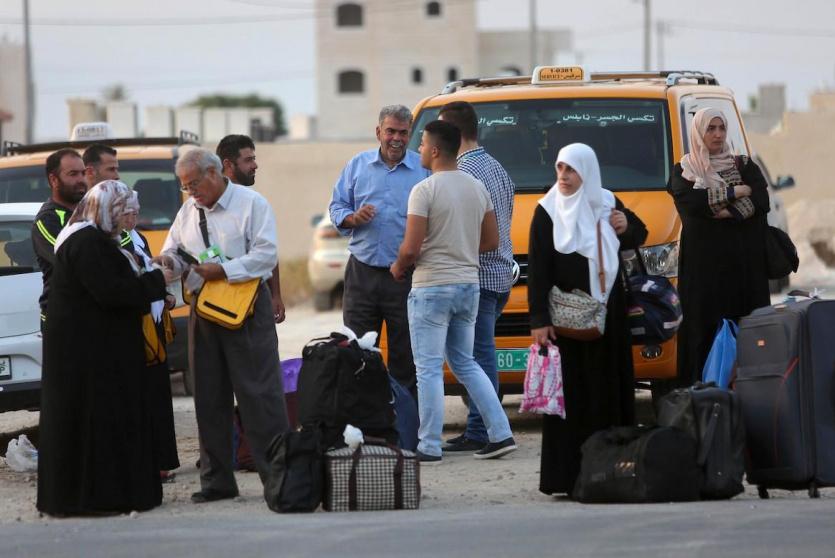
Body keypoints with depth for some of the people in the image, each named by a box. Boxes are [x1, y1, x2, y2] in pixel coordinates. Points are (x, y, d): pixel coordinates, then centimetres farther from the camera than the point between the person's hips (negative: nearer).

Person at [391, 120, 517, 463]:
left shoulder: (425, 190, -15)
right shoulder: (478, 188, 7)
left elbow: (411, 249, -18)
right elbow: (491, 241, 12)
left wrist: (398, 268, 2)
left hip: (432, 288, -7)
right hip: (468, 284, 7)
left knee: (429, 369, -1)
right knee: (465, 363, 17)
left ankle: (429, 447, 1)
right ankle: (500, 434, 10)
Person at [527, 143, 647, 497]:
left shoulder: (607, 205, 9)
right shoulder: (547, 212, -2)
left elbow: (640, 236, 23)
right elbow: (537, 269, -6)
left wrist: (626, 228, -1)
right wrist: (539, 319, -14)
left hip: (608, 313, 4)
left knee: (609, 388, 4)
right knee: (570, 394, -7)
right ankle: (566, 475, -7)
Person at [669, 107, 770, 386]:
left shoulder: (744, 166, 15)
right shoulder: (684, 171, 10)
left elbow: (761, 202, -2)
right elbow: (690, 201, -10)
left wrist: (715, 204, -11)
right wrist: (734, 192, -6)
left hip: (744, 262, 2)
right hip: (703, 264, -2)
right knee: (705, 325, -8)